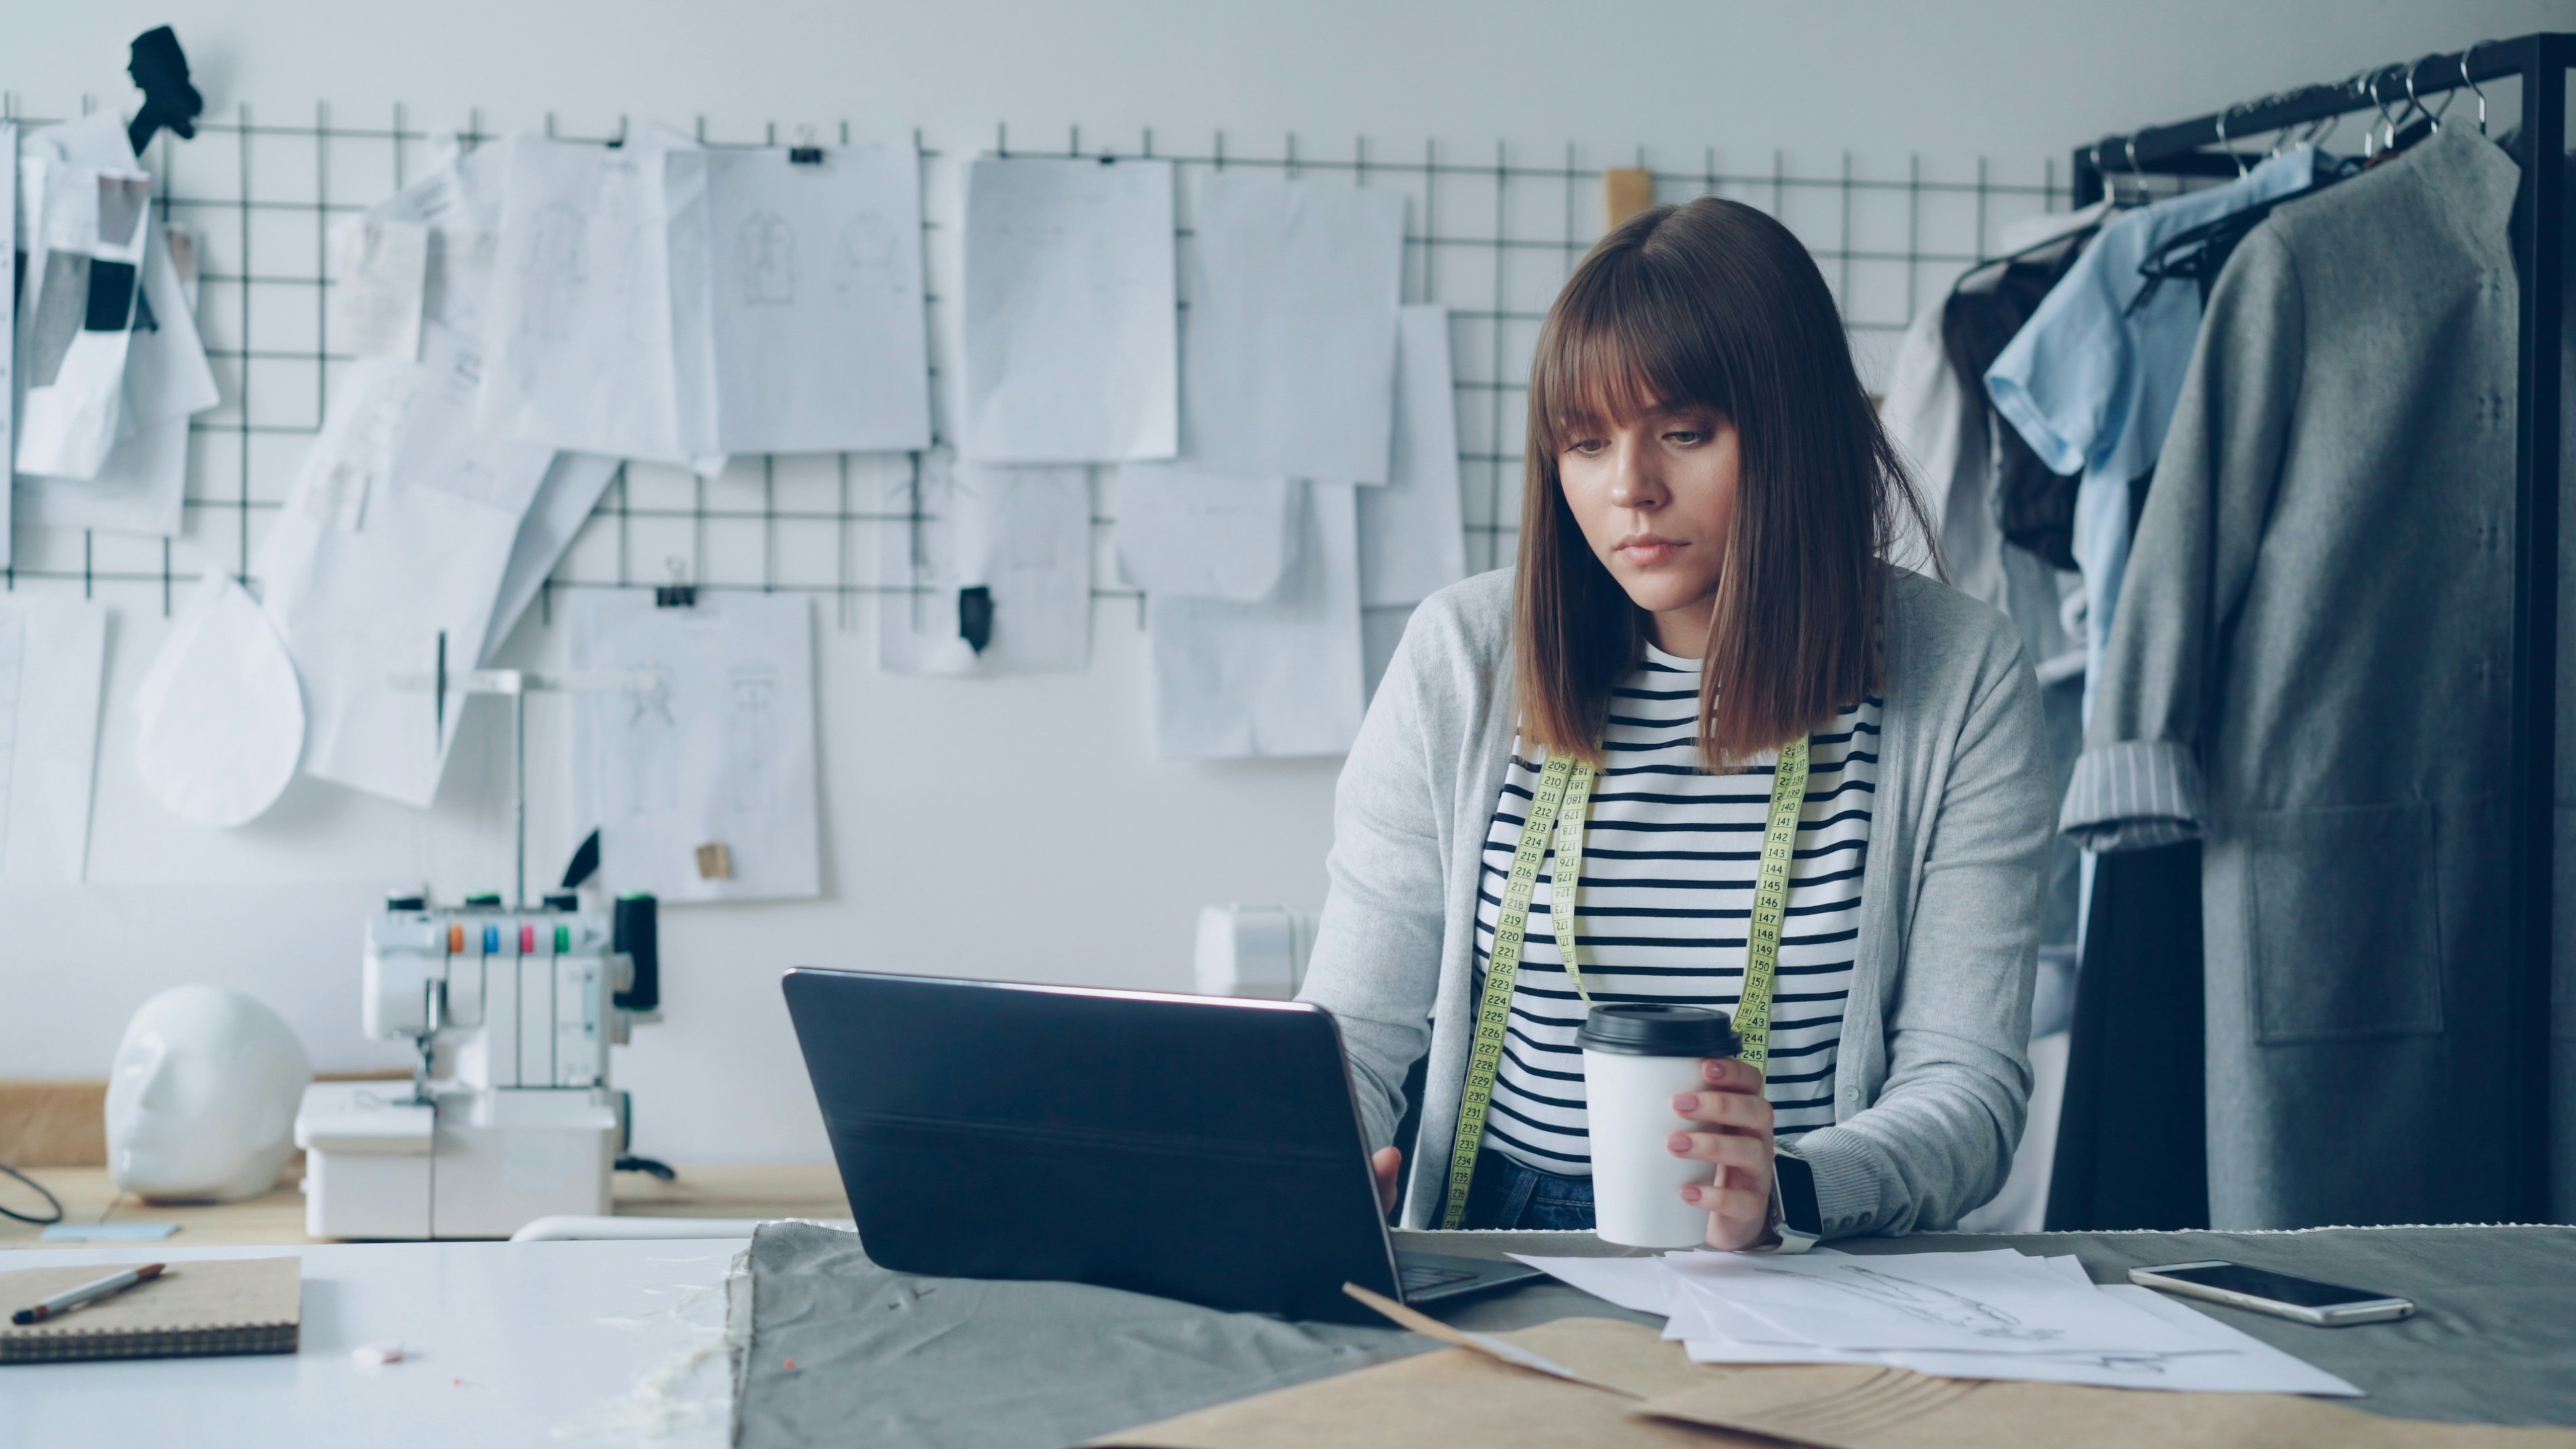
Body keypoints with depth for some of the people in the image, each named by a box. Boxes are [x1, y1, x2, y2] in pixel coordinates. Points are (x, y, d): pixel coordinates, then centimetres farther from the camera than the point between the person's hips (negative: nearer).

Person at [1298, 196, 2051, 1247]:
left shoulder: (1959, 679, 2)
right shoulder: (1458, 660, 6)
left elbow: (1970, 1083, -1)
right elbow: (1356, 1031, 7)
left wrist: (1787, 1192, -22)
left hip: (1808, 1284, 0)